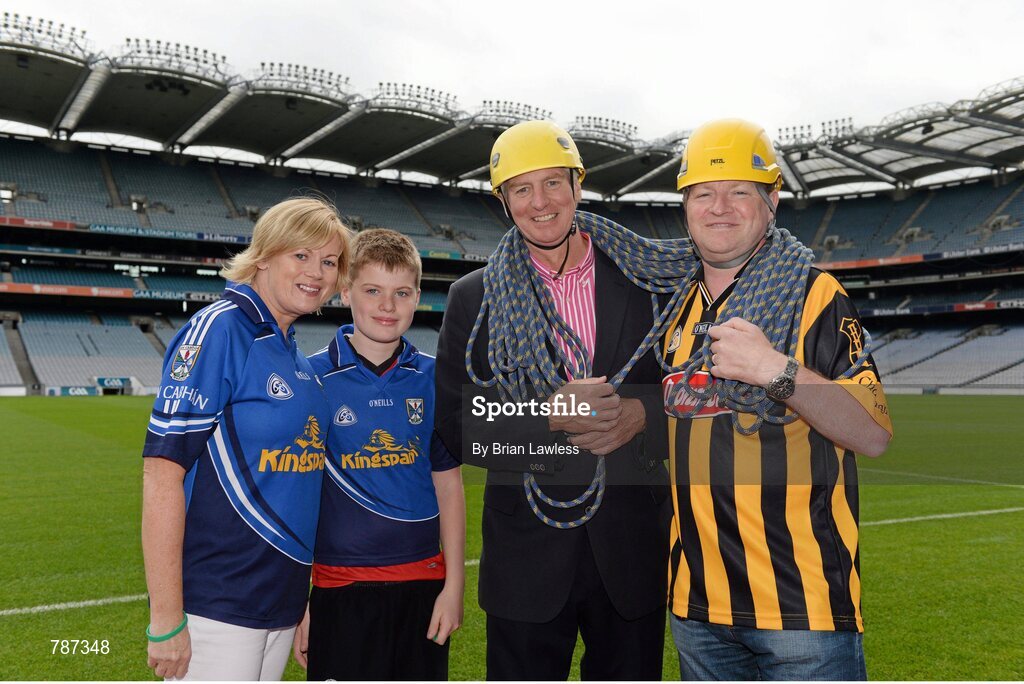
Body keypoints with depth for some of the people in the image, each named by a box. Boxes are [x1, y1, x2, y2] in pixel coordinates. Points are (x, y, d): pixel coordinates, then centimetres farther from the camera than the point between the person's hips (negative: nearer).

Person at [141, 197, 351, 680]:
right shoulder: (219, 329, -13)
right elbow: (162, 471, -18)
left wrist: (308, 603, 16)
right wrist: (165, 618, -19)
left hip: (283, 600, 8)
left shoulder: (294, 356, 10)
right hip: (215, 604, -7)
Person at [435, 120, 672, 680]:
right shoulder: (473, 298, -1)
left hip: (631, 546, 1)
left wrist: (641, 413, -16)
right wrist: (550, 414, -20)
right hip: (526, 554, -1)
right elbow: (456, 428, -5)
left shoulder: (640, 283, 1)